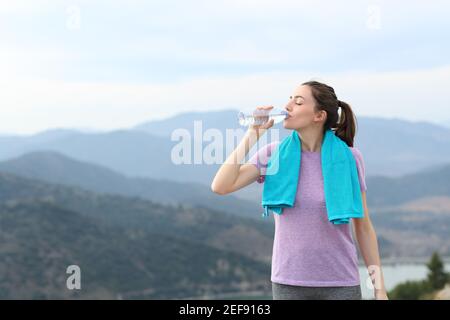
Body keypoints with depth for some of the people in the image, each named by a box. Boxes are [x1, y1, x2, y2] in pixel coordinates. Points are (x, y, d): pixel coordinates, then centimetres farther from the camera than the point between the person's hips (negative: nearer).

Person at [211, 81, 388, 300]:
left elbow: (363, 226, 3)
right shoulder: (275, 154, -2)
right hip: (289, 284, 1)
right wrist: (252, 134, -13)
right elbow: (220, 187, -12)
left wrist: (380, 289, 2)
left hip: (341, 284, -1)